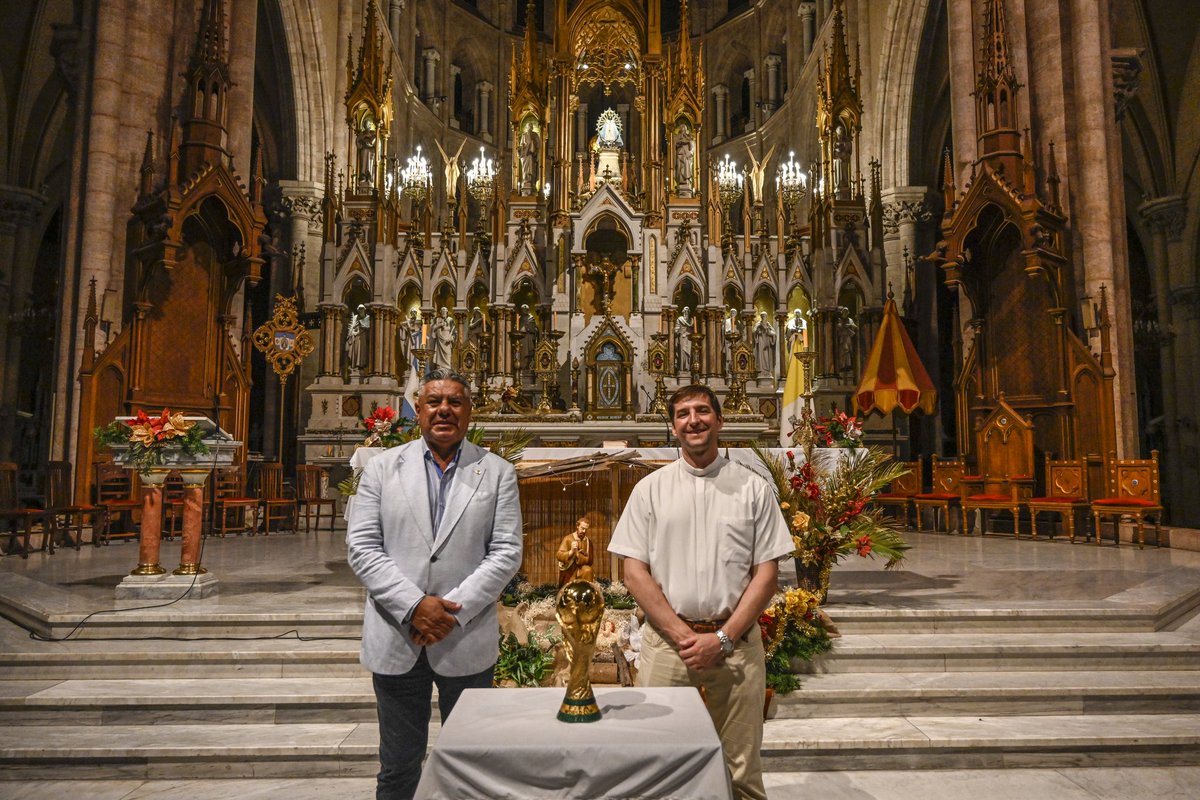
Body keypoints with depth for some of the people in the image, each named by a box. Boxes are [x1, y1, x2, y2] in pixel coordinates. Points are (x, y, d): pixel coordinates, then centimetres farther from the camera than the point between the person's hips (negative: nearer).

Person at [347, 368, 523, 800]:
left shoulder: (497, 472, 2)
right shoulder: (383, 466, 4)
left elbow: (506, 552, -4)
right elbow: (361, 547, -3)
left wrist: (454, 610, -14)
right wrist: (413, 606, -13)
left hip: (467, 640, 0)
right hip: (395, 639, 1)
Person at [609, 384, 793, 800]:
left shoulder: (754, 488, 3)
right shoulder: (651, 488, 3)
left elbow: (766, 573, 1)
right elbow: (634, 573, 0)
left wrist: (723, 638, -8)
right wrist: (683, 635, -9)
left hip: (735, 643, 0)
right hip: (666, 640, 0)